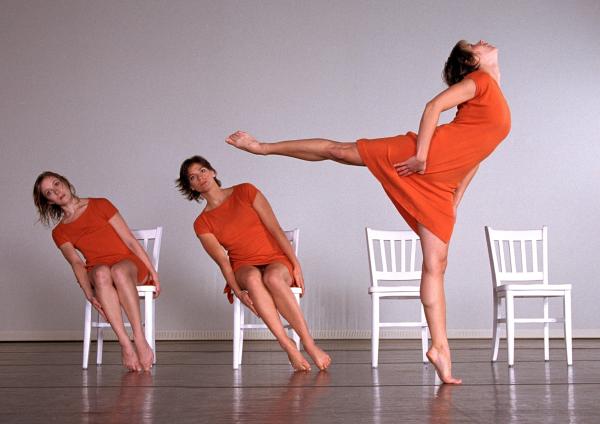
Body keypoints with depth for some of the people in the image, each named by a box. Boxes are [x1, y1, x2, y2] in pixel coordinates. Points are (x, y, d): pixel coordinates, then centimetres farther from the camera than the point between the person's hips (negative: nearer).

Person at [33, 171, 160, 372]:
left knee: (118, 270, -39)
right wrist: (89, 294, -20)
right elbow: (77, 263, -1)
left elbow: (130, 240, 5)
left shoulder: (100, 205, 9)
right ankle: (125, 343, -43)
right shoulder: (60, 233, 14)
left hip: (129, 264, -1)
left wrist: (152, 272, -2)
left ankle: (140, 340, -42)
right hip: (97, 273, 1)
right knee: (102, 272, -38)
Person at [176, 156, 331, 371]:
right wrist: (237, 291, -21)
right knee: (252, 277, -37)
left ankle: (309, 344, -38)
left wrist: (296, 265, -8)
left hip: (276, 261, 0)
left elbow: (276, 230, -1)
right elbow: (222, 260, -4)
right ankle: (289, 347, -43)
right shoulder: (202, 224, 5)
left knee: (272, 277, -37)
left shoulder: (245, 192, 3)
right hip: (243, 268, 1)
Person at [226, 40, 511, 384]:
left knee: (436, 264, -1)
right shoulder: (479, 80, 2)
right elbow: (434, 106, -11)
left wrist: (456, 201, 19)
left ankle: (440, 348, -5)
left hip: (438, 186, 6)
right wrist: (421, 154, -20)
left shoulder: (501, 108, 23)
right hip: (419, 157, -6)